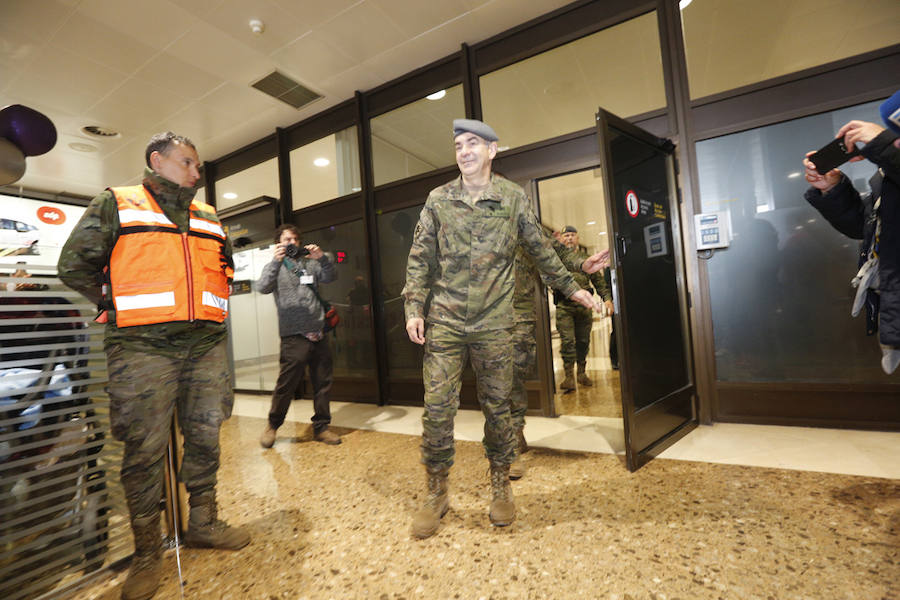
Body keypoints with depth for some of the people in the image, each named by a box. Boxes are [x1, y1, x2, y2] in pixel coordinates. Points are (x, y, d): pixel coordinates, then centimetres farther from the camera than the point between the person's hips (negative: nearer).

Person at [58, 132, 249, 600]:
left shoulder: (208, 218, 19)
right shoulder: (116, 205, 6)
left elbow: (225, 269, 28)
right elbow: (75, 266, 2)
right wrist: (122, 308, 2)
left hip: (206, 344, 5)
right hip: (143, 347, -4)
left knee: (205, 436, 10)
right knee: (144, 448, 1)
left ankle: (203, 522, 27)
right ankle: (147, 552, 17)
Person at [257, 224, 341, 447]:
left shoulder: (310, 262, 18)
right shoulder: (276, 266, 8)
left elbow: (330, 277, 3)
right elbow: (263, 288, -10)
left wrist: (322, 257, -14)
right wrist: (275, 261, -22)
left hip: (318, 334, 4)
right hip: (294, 336, -3)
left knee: (323, 382, 6)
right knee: (286, 385, 0)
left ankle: (321, 426, 18)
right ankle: (272, 425, 21)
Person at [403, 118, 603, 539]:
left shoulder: (513, 197, 5)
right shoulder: (438, 200, 6)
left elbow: (541, 250, 14)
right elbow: (420, 259, 5)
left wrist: (571, 287, 18)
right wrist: (414, 308, -4)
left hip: (493, 322, 0)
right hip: (445, 321, 1)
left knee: (497, 406, 9)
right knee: (437, 406, 0)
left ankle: (500, 486, 29)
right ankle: (436, 493, 18)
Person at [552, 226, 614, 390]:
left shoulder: (586, 258, 17)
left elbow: (598, 280, 17)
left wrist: (607, 298, 7)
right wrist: (558, 243, -16)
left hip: (584, 305, 3)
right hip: (564, 305, -3)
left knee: (583, 340, 8)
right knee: (567, 340, -9)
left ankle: (582, 372, 22)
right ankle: (569, 375, -5)